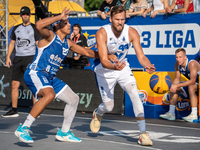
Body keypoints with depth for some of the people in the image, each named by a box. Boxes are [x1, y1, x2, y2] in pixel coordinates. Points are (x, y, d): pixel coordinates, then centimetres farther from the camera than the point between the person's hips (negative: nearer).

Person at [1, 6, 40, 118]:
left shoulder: (34, 28, 2)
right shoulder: (16, 28, 16)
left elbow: (38, 44, -2)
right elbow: (12, 43, 20)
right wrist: (8, 57, 9)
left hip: (30, 58, -5)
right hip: (18, 58, 5)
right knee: (15, 84, 4)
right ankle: (14, 110, 11)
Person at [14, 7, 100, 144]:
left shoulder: (68, 44, 14)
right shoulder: (50, 36, -9)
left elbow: (87, 52, 23)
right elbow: (39, 25, -32)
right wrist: (60, 17, -27)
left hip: (50, 78, 9)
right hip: (35, 74, -9)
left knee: (74, 99, 12)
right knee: (50, 94, -37)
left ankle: (64, 132, 28)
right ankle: (23, 128, -31)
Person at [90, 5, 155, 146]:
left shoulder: (132, 32, -19)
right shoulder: (102, 33, -27)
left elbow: (141, 56, -22)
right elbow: (103, 60, -33)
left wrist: (148, 65, -45)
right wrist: (114, 67, -55)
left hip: (123, 68, 2)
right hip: (105, 71, -2)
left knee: (135, 93, -22)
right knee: (109, 107, 3)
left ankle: (143, 133, -18)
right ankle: (97, 114, 44)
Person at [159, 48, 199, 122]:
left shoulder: (192, 64, -30)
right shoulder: (177, 64, -6)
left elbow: (192, 81, -35)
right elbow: (177, 79, 1)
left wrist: (177, 86, -36)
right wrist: (173, 86, -22)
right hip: (192, 84, 9)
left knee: (191, 87, -37)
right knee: (173, 88, 4)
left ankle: (194, 115, -35)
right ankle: (171, 113, 5)